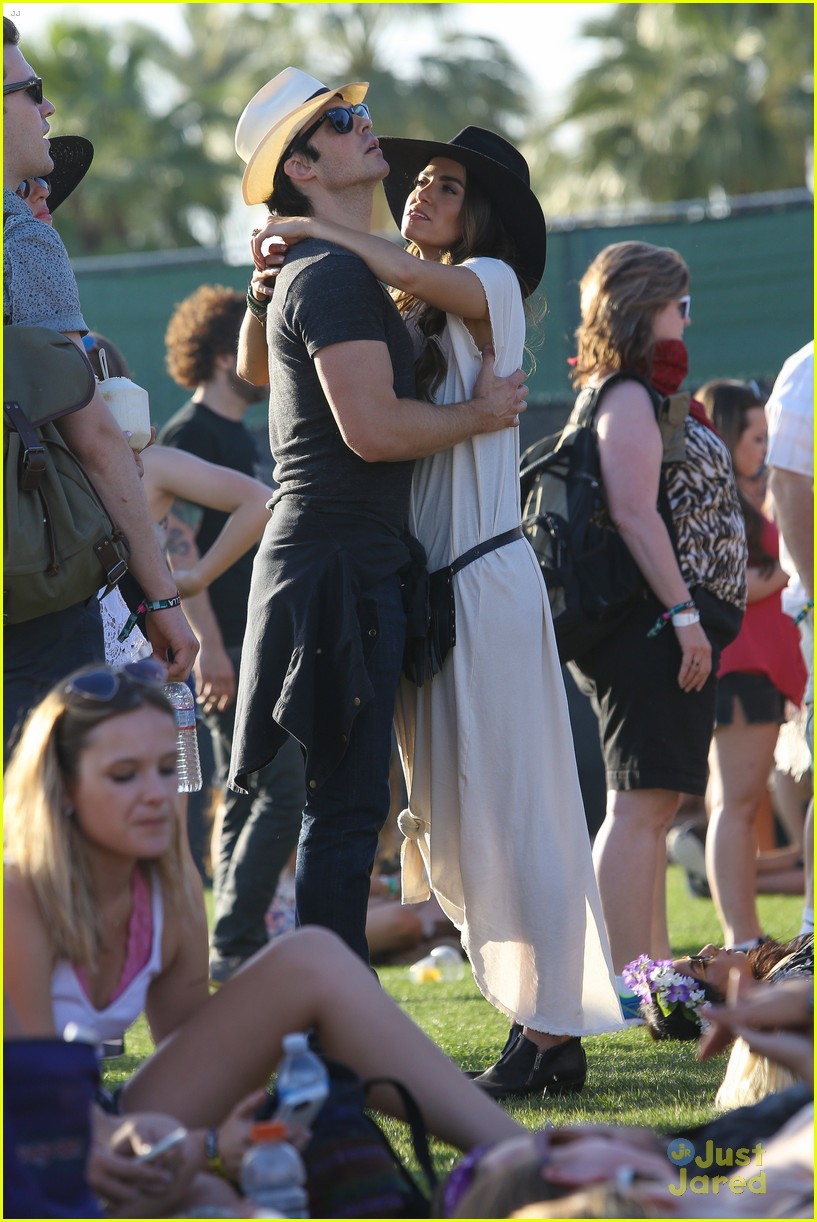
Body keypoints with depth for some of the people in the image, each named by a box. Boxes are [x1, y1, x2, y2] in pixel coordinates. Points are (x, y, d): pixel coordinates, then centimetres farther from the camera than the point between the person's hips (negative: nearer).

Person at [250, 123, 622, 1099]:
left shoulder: (491, 286, -4)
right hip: (421, 578, 8)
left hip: (487, 578, -8)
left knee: (508, 806, -8)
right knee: (450, 813, 8)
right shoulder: (396, 314, 16)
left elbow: (419, 276, -26)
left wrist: (315, 229, -13)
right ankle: (538, 1015, 13)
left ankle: (554, 1035, -6)